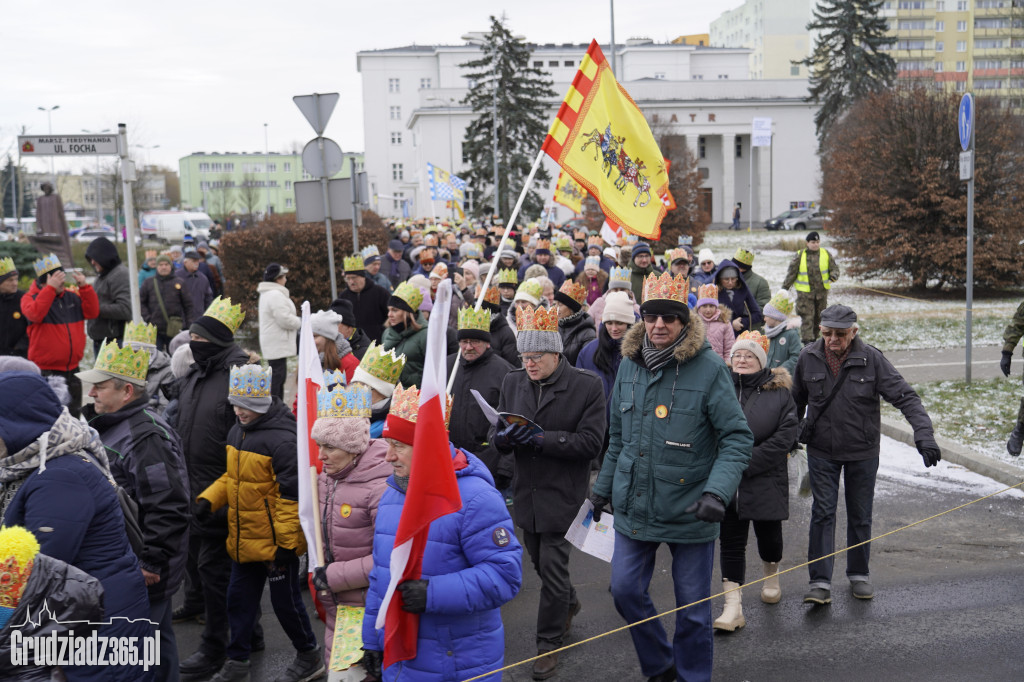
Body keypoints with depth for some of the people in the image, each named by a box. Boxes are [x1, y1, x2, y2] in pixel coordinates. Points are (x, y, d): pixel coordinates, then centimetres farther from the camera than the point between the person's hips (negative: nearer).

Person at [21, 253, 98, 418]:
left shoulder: (73, 296, 9)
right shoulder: (31, 297, -4)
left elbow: (92, 312, -2)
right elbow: (35, 314, -25)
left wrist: (84, 287, -11)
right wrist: (51, 288, -26)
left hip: (72, 369, 5)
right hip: (46, 371, -5)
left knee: (74, 414, 16)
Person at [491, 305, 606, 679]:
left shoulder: (587, 385, -11)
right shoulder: (512, 382, 4)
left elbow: (591, 441, -15)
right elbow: (497, 433, 8)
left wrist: (542, 440, -24)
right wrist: (503, 438, -17)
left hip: (562, 494, -5)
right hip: (525, 491, 5)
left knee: (553, 570, -1)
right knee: (542, 563, 20)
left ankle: (548, 643, 16)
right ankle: (569, 604, 49)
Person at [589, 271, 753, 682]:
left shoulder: (709, 369, -13)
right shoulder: (629, 366, 3)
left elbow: (737, 439, -13)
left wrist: (717, 491, -26)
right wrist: (603, 487, 18)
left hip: (688, 510, -4)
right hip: (634, 507, 5)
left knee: (693, 607, 8)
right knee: (625, 591, 10)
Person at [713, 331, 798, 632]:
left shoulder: (779, 391, -1)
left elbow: (784, 436, -8)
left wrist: (746, 463, -14)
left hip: (766, 480, -1)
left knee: (769, 535, 13)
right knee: (730, 542, 1)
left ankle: (771, 576, 45)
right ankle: (733, 607, 4)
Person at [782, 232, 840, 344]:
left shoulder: (826, 254, 4)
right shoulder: (800, 256, -1)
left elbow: (834, 268, 7)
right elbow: (791, 273, 4)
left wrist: (833, 277, -17)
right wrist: (784, 288, 5)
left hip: (822, 292, 3)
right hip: (804, 293, -3)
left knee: (818, 317, 11)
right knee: (807, 317, -9)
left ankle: (814, 338, 25)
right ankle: (807, 340, -10)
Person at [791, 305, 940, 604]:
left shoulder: (872, 359, -12)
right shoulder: (809, 358, -5)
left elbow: (905, 397, -14)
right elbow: (796, 400, 11)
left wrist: (924, 435, -26)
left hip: (862, 452, 0)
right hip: (821, 451, 0)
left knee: (860, 516, 12)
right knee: (822, 513, -4)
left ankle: (859, 574, 30)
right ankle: (820, 582, -1)